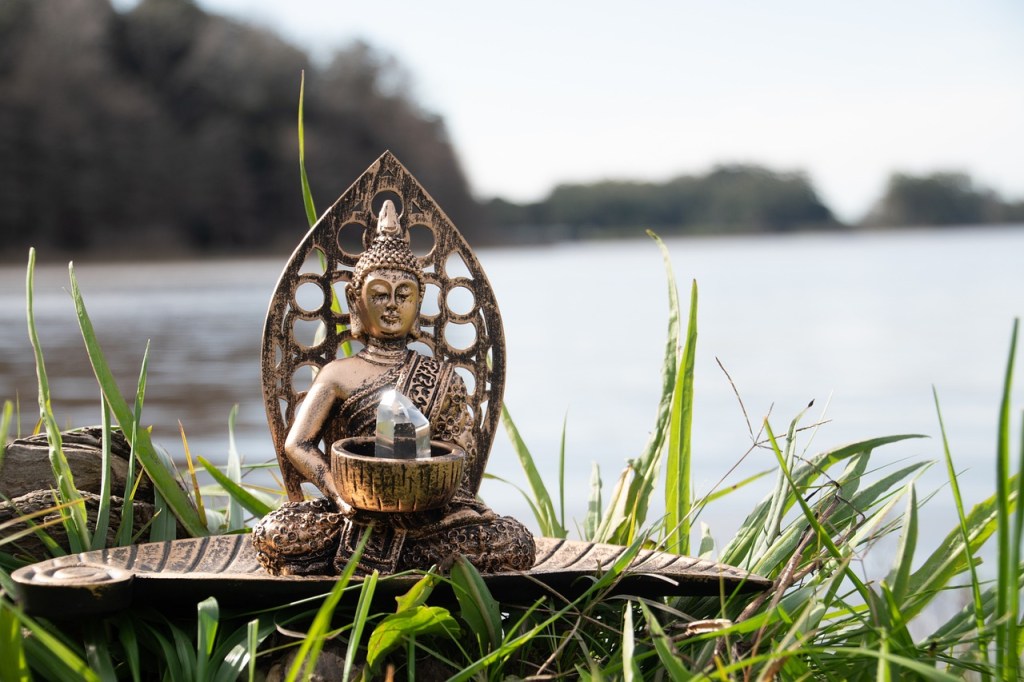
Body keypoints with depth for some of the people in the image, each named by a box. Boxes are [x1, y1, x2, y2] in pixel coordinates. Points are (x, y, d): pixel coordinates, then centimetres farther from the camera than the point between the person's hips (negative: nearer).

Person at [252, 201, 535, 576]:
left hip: (429, 516, 2)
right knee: (270, 534, -28)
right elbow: (297, 444, -3)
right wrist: (340, 495, -20)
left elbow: (463, 464, 8)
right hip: (353, 514, -2)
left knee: (515, 544, -24)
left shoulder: (443, 379, 10)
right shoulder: (338, 374, 6)